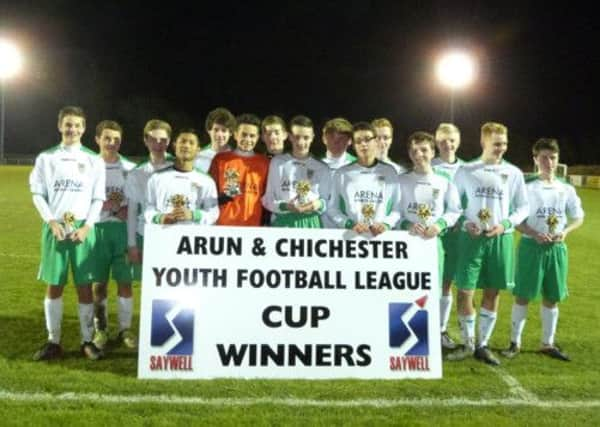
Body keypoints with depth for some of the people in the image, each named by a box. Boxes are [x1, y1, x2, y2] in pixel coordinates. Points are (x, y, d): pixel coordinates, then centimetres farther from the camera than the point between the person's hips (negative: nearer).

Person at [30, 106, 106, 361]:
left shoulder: (94, 160, 5)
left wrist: (87, 226, -9)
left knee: (84, 285, 1)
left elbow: (98, 199, 3)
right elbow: (37, 194, 4)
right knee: (54, 285, 5)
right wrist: (52, 221, -9)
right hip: (55, 227, 1)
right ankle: (53, 342, 13)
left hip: (83, 228, 0)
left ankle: (87, 341, 10)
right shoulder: (46, 158, 6)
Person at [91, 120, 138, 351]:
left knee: (125, 281, 3)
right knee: (98, 283, 5)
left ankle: (125, 329, 13)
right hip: (97, 229, -1)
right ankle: (100, 329, 17)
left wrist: (125, 209, -12)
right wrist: (103, 205, -13)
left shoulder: (130, 169, 6)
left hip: (123, 229, 1)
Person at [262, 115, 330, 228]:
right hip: (283, 222, -1)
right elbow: (268, 200, 5)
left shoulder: (322, 168, 9)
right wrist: (285, 206, -15)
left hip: (311, 223, 1)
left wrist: (320, 204, -11)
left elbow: (326, 200, 12)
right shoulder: (277, 162, 6)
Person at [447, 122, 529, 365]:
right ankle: (467, 344, 15)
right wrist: (465, 223, -10)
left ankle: (483, 345, 20)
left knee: (492, 292, 7)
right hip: (472, 238, -1)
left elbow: (523, 207, 8)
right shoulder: (466, 171, 1)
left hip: (501, 238, 2)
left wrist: (505, 224, -8)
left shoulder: (514, 173, 4)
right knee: (465, 291, -4)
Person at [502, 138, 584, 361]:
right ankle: (515, 342, 12)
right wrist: (534, 234, -19)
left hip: (557, 248, 4)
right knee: (523, 296, 0)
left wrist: (565, 232, -6)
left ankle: (548, 344, 23)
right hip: (531, 246, -4)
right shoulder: (526, 187, -6)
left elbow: (578, 217, 13)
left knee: (552, 298, 10)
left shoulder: (566, 189, 5)